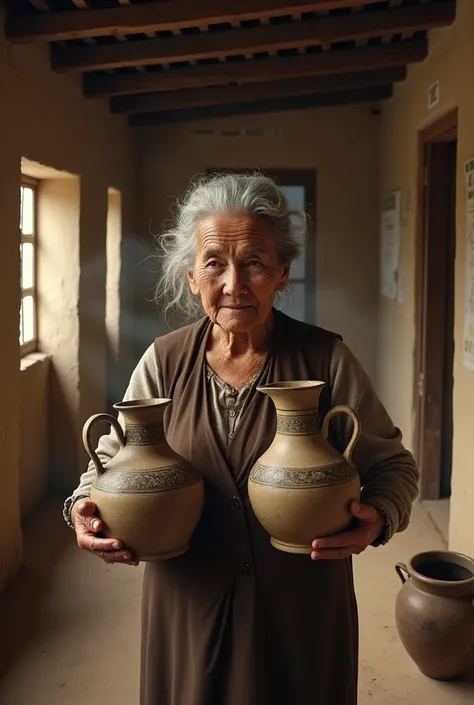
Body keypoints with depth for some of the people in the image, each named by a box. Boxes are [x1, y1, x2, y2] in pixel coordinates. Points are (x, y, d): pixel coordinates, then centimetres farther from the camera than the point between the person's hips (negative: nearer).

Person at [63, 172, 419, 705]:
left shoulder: (326, 360, -11)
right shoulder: (163, 361, -5)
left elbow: (392, 464, -3)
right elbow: (112, 459, 6)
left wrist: (379, 517, -23)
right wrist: (84, 508, -14)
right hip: (189, 609, 2)